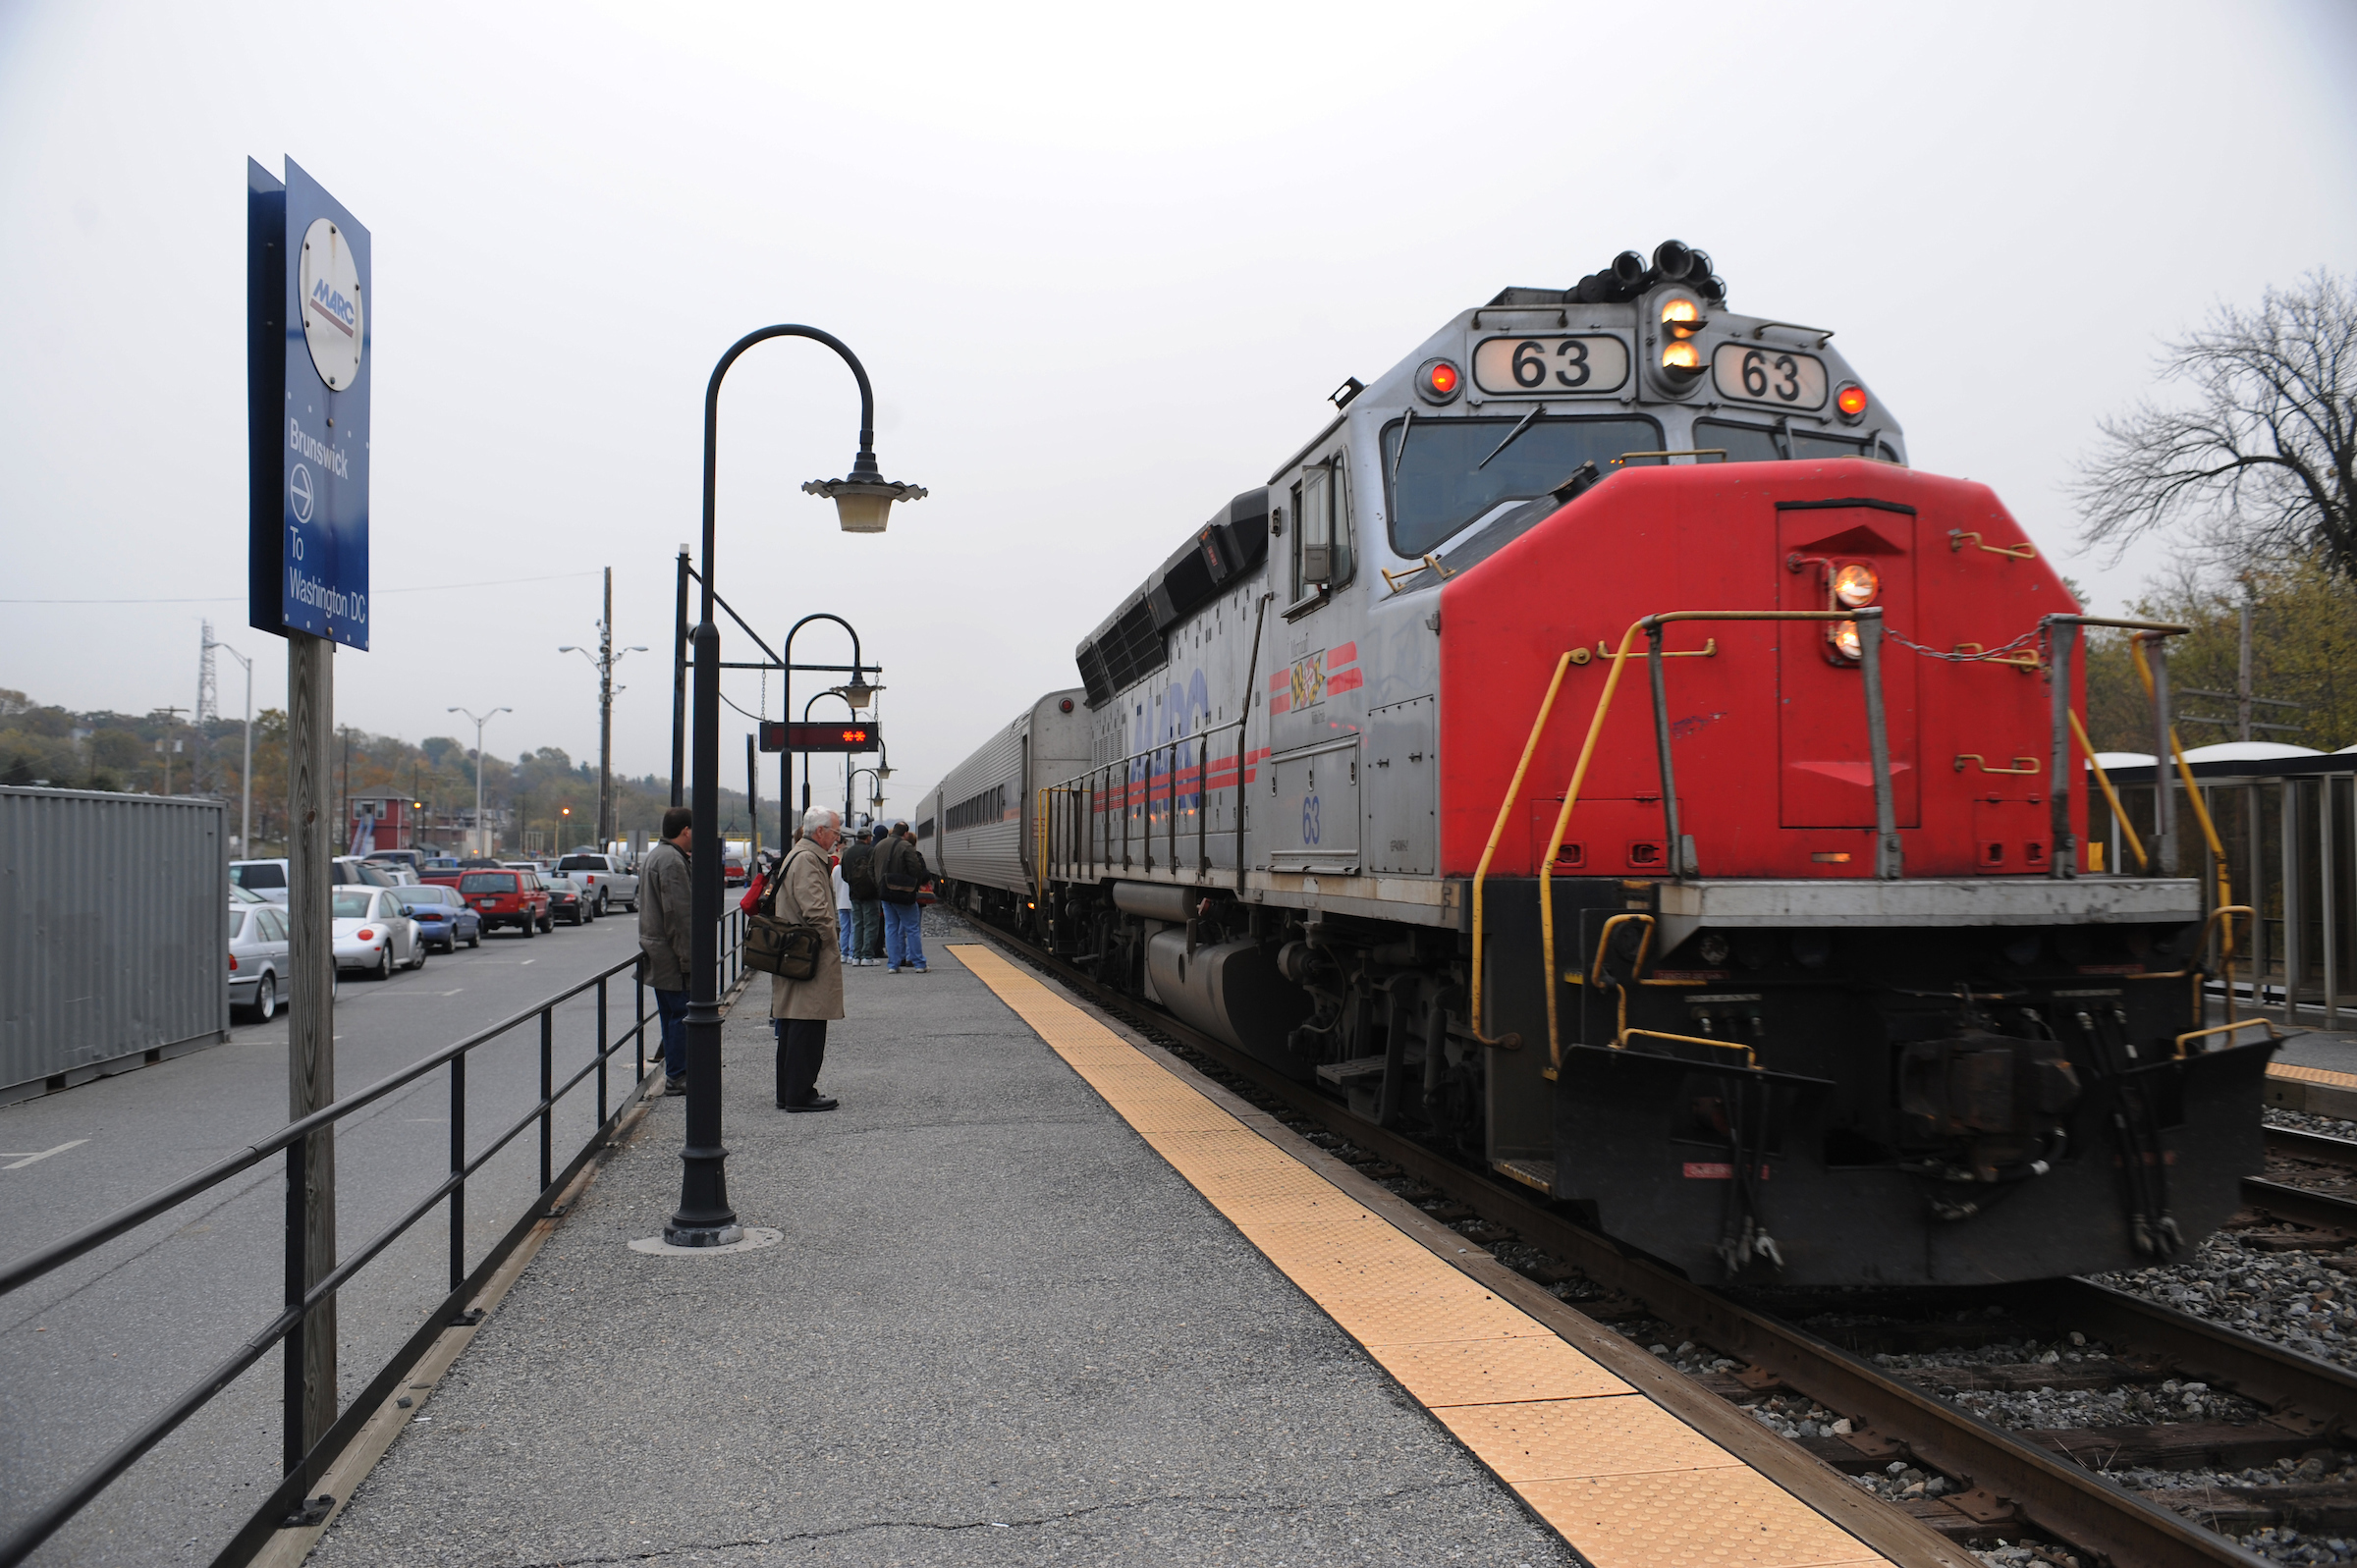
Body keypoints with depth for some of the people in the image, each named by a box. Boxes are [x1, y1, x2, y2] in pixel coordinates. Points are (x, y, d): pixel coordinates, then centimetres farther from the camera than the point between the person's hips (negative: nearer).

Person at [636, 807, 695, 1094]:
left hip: (655, 949, 11)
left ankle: (674, 1073, 22)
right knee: (681, 1014, -6)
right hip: (670, 953, -11)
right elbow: (678, 914, -22)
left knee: (671, 1014, 16)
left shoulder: (654, 856, 17)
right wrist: (688, 958, -21)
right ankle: (677, 1077, -2)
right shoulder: (672, 860, -17)